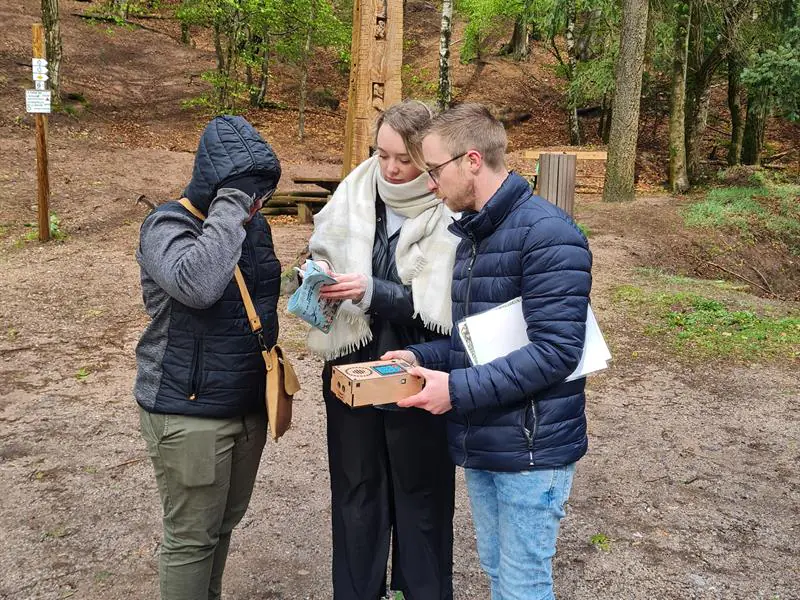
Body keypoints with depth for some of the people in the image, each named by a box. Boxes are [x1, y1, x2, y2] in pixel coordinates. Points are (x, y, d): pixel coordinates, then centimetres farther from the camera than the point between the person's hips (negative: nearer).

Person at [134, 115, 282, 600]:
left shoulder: (254, 225, 6)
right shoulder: (168, 225, -14)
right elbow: (197, 284, -36)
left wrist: (269, 385, 22)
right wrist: (233, 201, -29)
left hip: (249, 404, 7)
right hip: (188, 411, -7)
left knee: (225, 522, 19)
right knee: (192, 536, 5)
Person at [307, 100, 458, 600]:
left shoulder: (449, 216, -14)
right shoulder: (352, 197, -2)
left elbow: (441, 310, -17)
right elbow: (321, 257, 10)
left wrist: (373, 292, -25)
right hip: (352, 369, 4)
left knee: (420, 494, 12)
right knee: (355, 491, 16)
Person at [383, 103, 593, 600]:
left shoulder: (548, 235, -17)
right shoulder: (471, 235, 11)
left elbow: (554, 351, -24)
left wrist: (458, 389, -23)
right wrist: (421, 358, 1)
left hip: (531, 448, -8)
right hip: (479, 444, 8)